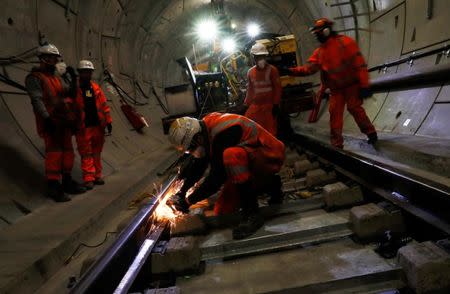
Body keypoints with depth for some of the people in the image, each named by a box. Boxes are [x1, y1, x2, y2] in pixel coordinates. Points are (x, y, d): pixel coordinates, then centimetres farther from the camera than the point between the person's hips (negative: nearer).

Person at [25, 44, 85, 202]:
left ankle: (67, 182, 21)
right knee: (54, 152, -12)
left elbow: (69, 92, 13)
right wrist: (47, 118, -27)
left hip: (64, 122, 8)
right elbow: (37, 100, -17)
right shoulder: (34, 78, -5)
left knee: (67, 152, 10)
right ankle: (53, 186, -7)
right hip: (50, 122, -8)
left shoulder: (57, 78, 21)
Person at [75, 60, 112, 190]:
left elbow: (104, 105, 11)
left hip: (98, 125, 4)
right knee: (86, 153, 0)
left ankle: (97, 175, 21)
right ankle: (88, 178, 5)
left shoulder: (96, 88, 10)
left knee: (97, 152, 12)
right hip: (83, 127, -4)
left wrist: (108, 121, 7)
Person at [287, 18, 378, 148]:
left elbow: (359, 63, -15)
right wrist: (291, 70, -15)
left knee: (354, 108, -9)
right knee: (335, 113, 2)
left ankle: (371, 133, 12)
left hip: (351, 85, -6)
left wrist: (364, 85, -19)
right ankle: (336, 144, 8)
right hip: (336, 89, 6)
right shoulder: (319, 52, 8)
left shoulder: (345, 42, -12)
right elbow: (309, 68, -1)